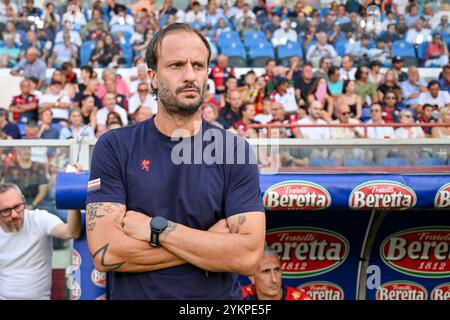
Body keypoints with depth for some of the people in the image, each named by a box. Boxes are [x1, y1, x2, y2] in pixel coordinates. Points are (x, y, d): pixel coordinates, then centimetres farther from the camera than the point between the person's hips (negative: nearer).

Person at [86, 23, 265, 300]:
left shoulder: (235, 151, -7)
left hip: (219, 295, 1)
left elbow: (248, 255, -16)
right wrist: (213, 242, -16)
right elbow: (106, 251, -18)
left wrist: (155, 228, -20)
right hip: (134, 293, 0)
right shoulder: (113, 147, -8)